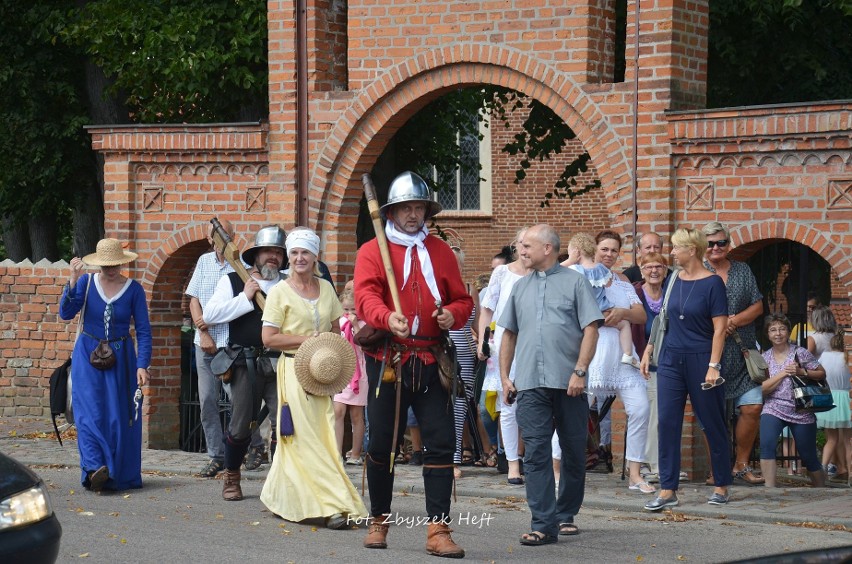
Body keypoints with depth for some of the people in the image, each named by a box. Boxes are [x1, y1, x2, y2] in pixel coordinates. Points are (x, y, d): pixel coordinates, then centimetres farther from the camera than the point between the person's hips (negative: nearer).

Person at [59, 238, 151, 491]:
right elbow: (66, 313, -11)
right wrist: (73, 282, -23)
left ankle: (120, 475, 8)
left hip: (121, 359, 0)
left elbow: (143, 331, -3)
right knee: (90, 412, -12)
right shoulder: (86, 282, -1)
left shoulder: (133, 289, -3)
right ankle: (95, 468, -20)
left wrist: (142, 366, -14)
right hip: (88, 356, 0)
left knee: (120, 417, 0)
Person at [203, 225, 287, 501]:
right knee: (240, 426, 3)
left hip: (280, 364, 2)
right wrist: (245, 298, -8)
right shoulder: (233, 281, 7)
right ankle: (231, 478, 22)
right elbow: (209, 314, -3)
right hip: (246, 365, -2)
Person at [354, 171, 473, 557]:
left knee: (441, 442, -5)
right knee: (381, 444, 4)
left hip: (431, 362, 2)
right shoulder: (371, 251, 2)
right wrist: (387, 317, -35)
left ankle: (438, 530, -4)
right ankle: (379, 521, 22)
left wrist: (453, 314, -9)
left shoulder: (440, 251, 13)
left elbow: (462, 299, 14)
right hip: (387, 360, -2)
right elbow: (366, 296, -14)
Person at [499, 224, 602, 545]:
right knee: (536, 453, -7)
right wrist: (504, 377, 12)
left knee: (573, 452, 7)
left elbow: (590, 330, -3)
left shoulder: (574, 282, 3)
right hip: (530, 384, 3)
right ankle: (543, 524, -10)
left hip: (568, 384, -3)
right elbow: (509, 334, 21)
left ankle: (566, 515, 22)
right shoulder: (521, 287, 16)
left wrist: (579, 372, -12)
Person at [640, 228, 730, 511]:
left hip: (700, 360, -5)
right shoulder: (674, 280, 8)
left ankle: (721, 486, 18)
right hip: (671, 359, 5)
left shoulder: (712, 283, -9)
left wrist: (713, 365, -16)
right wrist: (648, 351, 13)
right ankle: (667, 490, 0)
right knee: (667, 423, -2)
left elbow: (720, 327, -11)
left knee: (712, 424, 5)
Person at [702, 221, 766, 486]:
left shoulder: (743, 271, 12)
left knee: (752, 407, -4)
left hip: (742, 354, 3)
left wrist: (733, 321, -9)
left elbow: (758, 306, 7)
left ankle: (741, 465, 11)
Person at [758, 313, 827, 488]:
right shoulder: (765, 358, 6)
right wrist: (783, 373, -13)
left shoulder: (800, 353, -1)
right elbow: (763, 388, -2)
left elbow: (822, 374, 4)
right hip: (773, 409, 1)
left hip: (801, 411, -1)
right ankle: (769, 489, -23)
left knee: (809, 457, 6)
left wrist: (802, 372, -12)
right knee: (766, 444, -26)